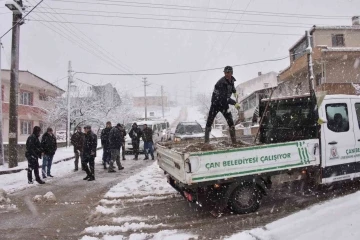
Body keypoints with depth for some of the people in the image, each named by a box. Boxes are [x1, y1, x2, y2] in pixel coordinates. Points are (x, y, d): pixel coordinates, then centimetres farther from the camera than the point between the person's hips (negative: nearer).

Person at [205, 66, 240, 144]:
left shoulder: (232, 80, -2)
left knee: (231, 122, -1)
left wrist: (234, 92, 14)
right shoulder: (221, 82, -25)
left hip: (224, 104, 5)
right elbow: (224, 97, -33)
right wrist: (234, 103, -38)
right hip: (216, 104, -5)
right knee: (209, 122, -4)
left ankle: (234, 141, 7)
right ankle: (206, 141, 6)